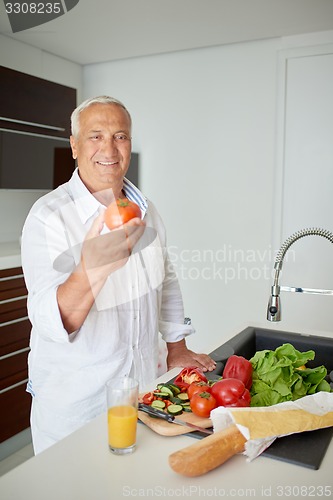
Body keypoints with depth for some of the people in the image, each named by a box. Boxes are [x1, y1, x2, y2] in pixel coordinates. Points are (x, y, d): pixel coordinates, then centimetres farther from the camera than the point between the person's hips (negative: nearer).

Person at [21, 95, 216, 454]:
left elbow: (166, 282, 12)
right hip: (74, 398, -5)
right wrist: (91, 269, -48)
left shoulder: (143, 209, 1)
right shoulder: (48, 216, -19)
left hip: (143, 383, 6)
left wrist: (177, 349, 9)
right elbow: (49, 323, -29)